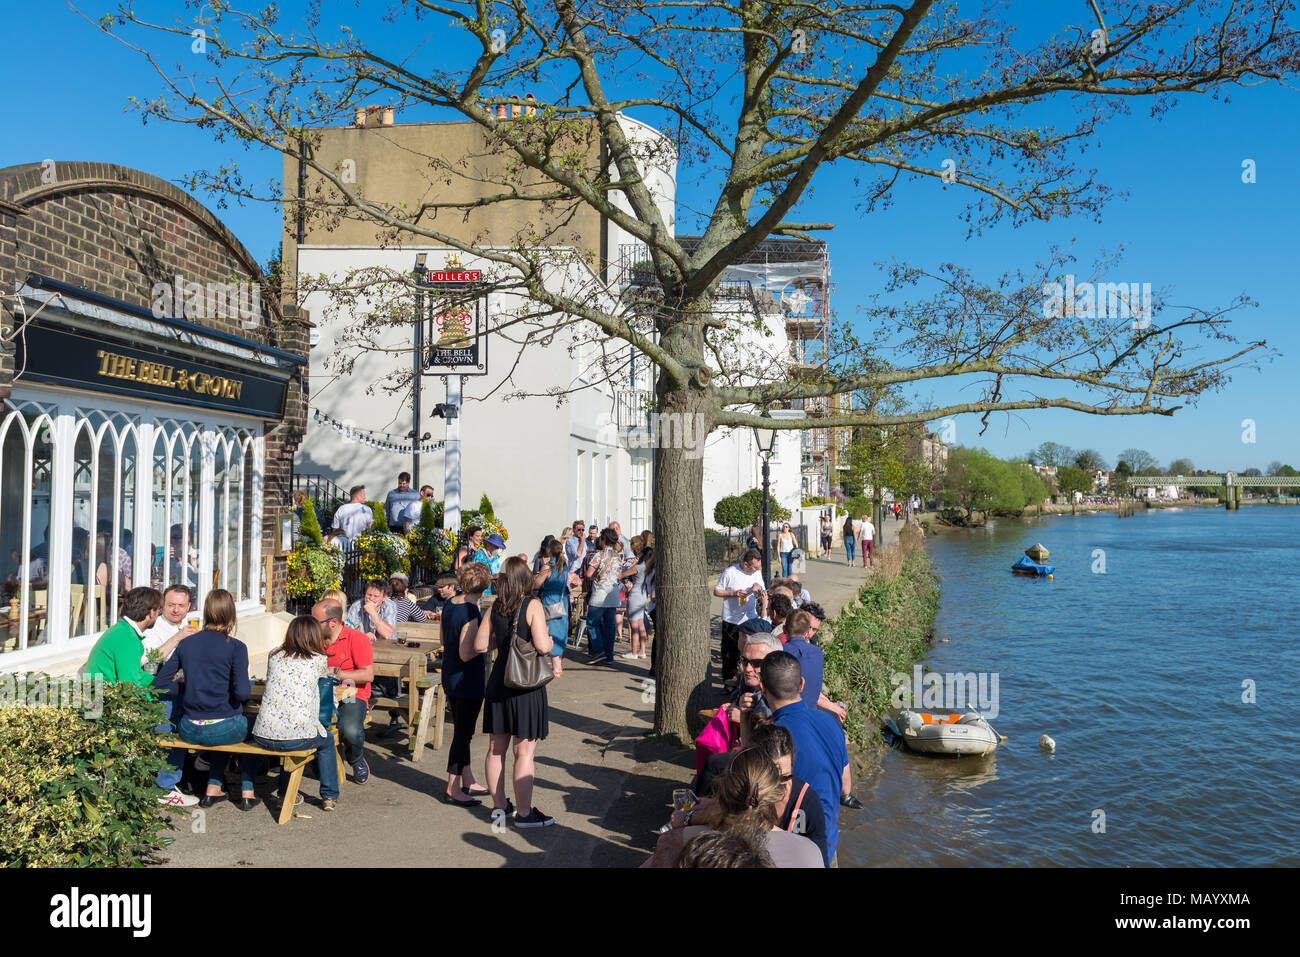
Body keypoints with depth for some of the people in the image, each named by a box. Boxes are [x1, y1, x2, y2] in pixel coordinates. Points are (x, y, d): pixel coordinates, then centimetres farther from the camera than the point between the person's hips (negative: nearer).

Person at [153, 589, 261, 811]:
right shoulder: (236, 647, -12)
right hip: (224, 729, -4)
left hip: (189, 731, 4)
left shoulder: (186, 643, 2)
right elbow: (242, 693, -19)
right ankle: (247, 792, 26)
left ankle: (213, 787, 30)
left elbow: (159, 683, 4)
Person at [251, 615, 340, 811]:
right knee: (327, 740, 29)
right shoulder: (318, 661, 0)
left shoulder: (274, 656, 7)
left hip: (264, 736, 3)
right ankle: (329, 796, 31)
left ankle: (285, 792, 43)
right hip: (299, 737, -3)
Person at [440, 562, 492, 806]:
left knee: (461, 730, 18)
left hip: (450, 678, 9)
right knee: (463, 733, 1)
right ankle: (453, 789, 9)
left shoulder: (449, 605, 4)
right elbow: (466, 654, -24)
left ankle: (467, 781, 30)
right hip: (468, 681, -9)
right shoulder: (471, 612, -22)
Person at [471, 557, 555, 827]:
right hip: (526, 684, -6)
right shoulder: (532, 605, -13)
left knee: (497, 748, 14)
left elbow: (479, 645, 6)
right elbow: (542, 646, -21)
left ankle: (498, 806, 25)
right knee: (524, 752, 1)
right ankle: (524, 813, 7)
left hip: (498, 682, 6)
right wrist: (550, 640, 1)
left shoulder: (495, 607, 3)